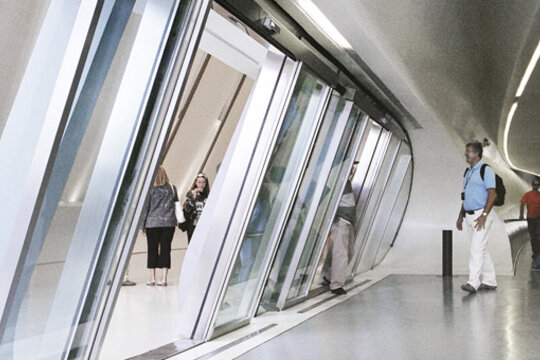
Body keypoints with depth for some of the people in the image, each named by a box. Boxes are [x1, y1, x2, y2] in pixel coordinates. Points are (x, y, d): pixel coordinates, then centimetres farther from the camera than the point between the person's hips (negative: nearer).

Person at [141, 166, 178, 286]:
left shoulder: (150, 189, -4)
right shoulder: (172, 188, 2)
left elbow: (145, 207, -2)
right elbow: (176, 201, 12)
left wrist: (143, 225, 4)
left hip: (152, 223, -1)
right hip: (169, 222, 1)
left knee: (152, 250, 8)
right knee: (165, 249, 4)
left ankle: (152, 278, 10)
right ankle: (163, 278, 3)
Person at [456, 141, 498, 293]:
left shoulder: (486, 170, -8)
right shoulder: (468, 172, 17)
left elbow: (492, 194, -16)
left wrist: (484, 215, -23)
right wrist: (460, 216, 18)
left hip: (481, 215, -9)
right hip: (469, 216, 9)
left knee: (477, 248, -13)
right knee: (481, 249, 12)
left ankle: (473, 283, -16)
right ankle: (489, 282, 20)